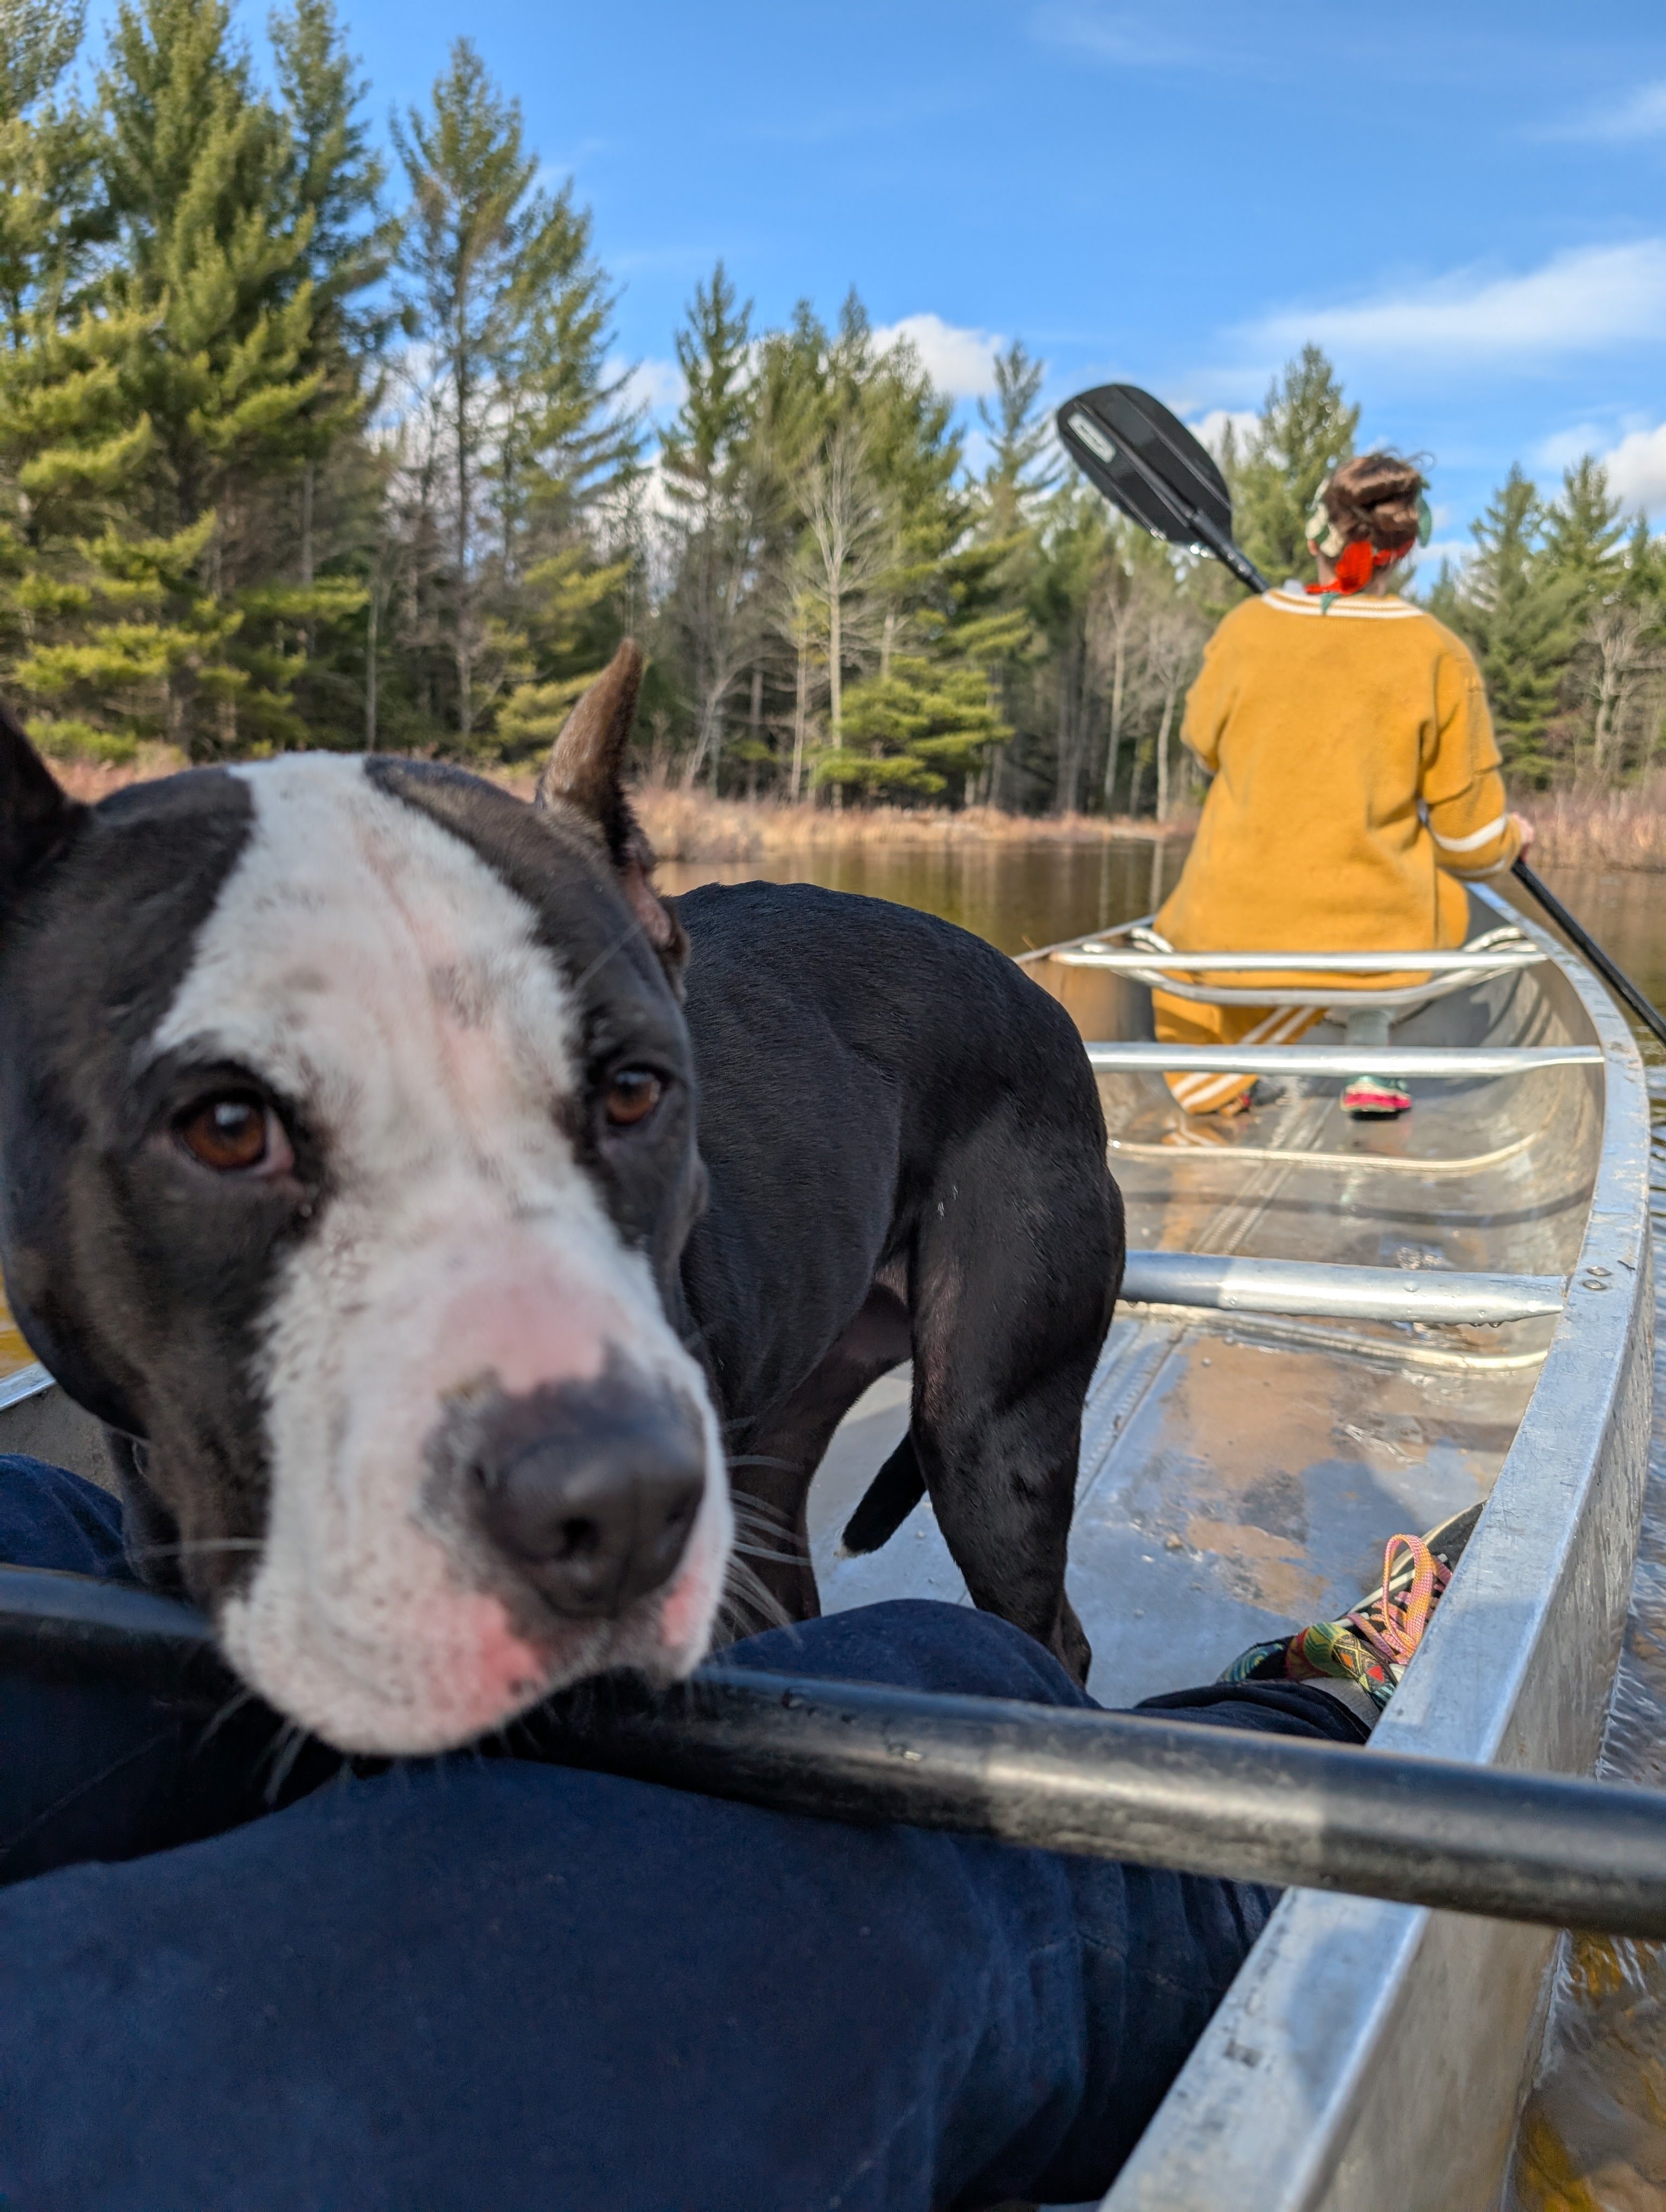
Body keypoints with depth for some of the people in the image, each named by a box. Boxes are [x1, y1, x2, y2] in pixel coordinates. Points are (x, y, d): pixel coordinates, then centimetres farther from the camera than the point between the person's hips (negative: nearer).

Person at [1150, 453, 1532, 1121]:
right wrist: (1511, 838, 24)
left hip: (1233, 930, 1)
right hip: (1373, 935, 0)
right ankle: (1370, 1074, 28)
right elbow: (1469, 837, -1)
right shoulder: (1439, 654, -6)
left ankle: (1211, 1083, 15)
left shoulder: (1246, 627, -4)